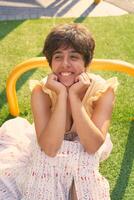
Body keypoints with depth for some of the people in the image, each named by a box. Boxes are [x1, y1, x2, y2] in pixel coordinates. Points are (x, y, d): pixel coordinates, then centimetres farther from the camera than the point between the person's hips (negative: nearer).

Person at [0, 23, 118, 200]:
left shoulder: (103, 90, -23)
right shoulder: (41, 91, -24)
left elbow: (92, 146, -30)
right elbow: (50, 148, -32)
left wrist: (74, 96, -37)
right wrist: (61, 94, -38)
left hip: (85, 161, -1)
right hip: (47, 159, 1)